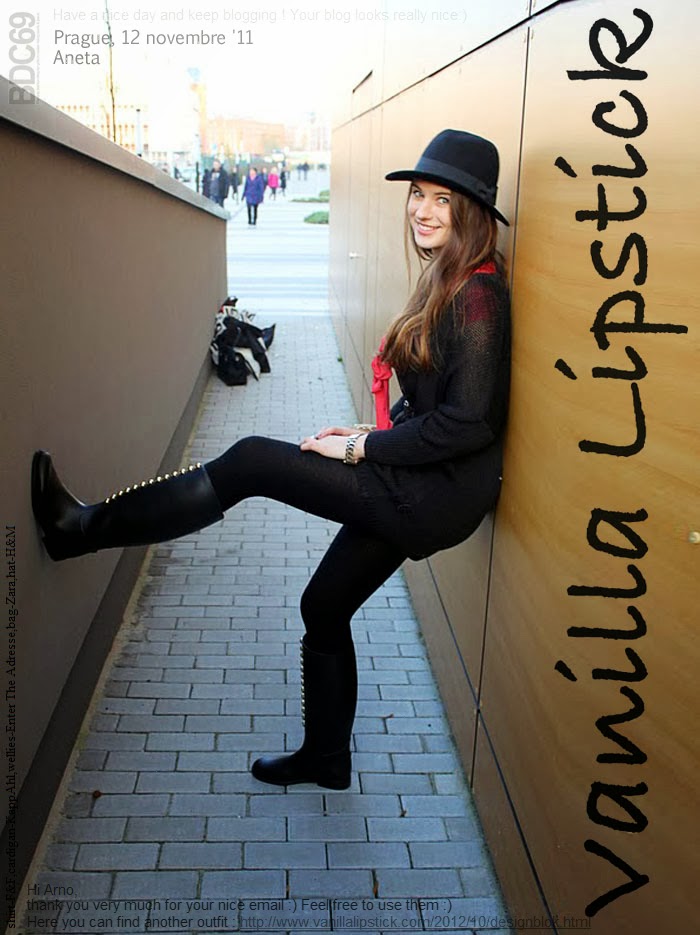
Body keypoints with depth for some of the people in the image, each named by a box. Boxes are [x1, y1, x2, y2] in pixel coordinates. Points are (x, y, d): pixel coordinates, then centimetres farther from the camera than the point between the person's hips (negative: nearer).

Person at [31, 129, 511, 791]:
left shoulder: (476, 297, -16)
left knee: (251, 461, -14)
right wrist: (373, 432, 5)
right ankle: (325, 758, 39)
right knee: (323, 607, 19)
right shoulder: (447, 283, 13)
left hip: (438, 495, -10)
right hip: (413, 489, 10)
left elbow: (468, 422, -23)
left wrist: (361, 448, -16)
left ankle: (85, 528, 0)